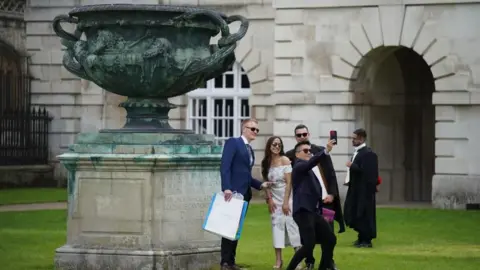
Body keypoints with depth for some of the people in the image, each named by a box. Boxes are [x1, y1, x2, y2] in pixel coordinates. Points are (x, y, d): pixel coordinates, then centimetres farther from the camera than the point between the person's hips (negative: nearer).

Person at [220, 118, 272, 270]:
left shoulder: (250, 149, 20)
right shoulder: (233, 143, -6)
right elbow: (224, 166, -16)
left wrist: (260, 184, 6)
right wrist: (226, 188, -25)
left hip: (245, 194, 8)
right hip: (233, 192, -8)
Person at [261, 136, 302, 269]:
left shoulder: (285, 160, -8)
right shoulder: (266, 162, 4)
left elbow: (289, 182, -12)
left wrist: (286, 202, -16)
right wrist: (269, 199, -4)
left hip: (286, 196, -4)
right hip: (274, 198, 4)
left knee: (291, 222, -8)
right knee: (276, 224, -1)